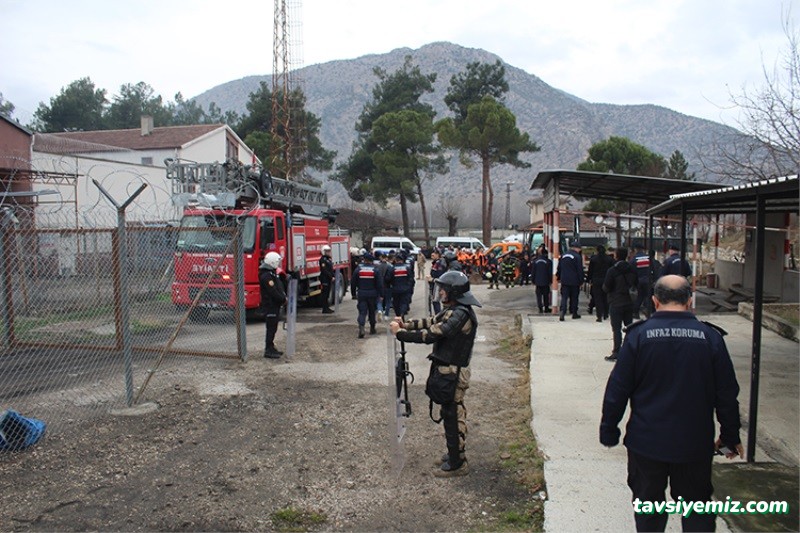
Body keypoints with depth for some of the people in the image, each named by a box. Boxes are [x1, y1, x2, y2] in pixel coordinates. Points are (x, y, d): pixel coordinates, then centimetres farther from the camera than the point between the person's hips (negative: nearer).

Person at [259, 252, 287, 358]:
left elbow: (279, 288, 18)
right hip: (270, 306, -10)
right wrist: (283, 299, -13)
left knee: (273, 328, 15)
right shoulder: (266, 276, -19)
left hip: (274, 306, 10)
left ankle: (271, 348, 23)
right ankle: (268, 351, 0)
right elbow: (273, 292, -23)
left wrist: (283, 296, 3)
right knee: (271, 328, -5)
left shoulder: (271, 274, 15)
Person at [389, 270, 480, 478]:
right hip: (449, 369, 10)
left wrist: (400, 333, -21)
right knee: (453, 415, 20)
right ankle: (456, 454, 35)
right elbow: (431, 322, 12)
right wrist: (406, 324, -1)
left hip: (451, 373, -10)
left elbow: (431, 334, -28)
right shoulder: (454, 310, 8)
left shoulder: (459, 315, -24)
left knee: (452, 416, 2)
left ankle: (457, 464, 14)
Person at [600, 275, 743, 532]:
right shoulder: (710, 337, -6)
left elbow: (617, 389, -7)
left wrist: (608, 430, 4)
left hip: (646, 441, -1)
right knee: (698, 510, 16)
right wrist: (730, 437, 13)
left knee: (648, 505, 15)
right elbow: (727, 394, 1)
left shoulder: (639, 335, -10)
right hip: (695, 443, 1)